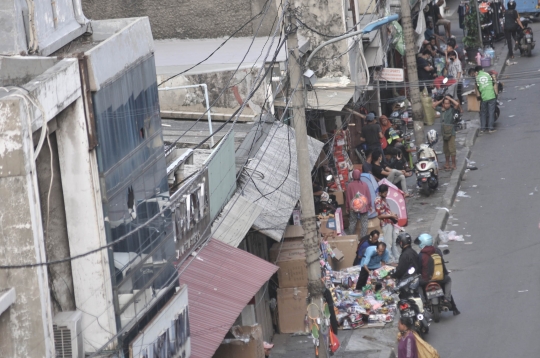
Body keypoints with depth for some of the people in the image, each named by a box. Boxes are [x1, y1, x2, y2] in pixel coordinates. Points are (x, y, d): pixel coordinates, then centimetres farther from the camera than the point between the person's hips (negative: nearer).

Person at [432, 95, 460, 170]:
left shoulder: (452, 109, -6)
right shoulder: (441, 109, 8)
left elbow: (457, 104, -22)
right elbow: (434, 105, 17)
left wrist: (449, 98, -11)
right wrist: (441, 100, 8)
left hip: (451, 133, -5)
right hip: (444, 133, 5)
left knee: (452, 149, -8)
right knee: (445, 150, 14)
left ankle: (453, 164, -2)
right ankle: (447, 163, 26)